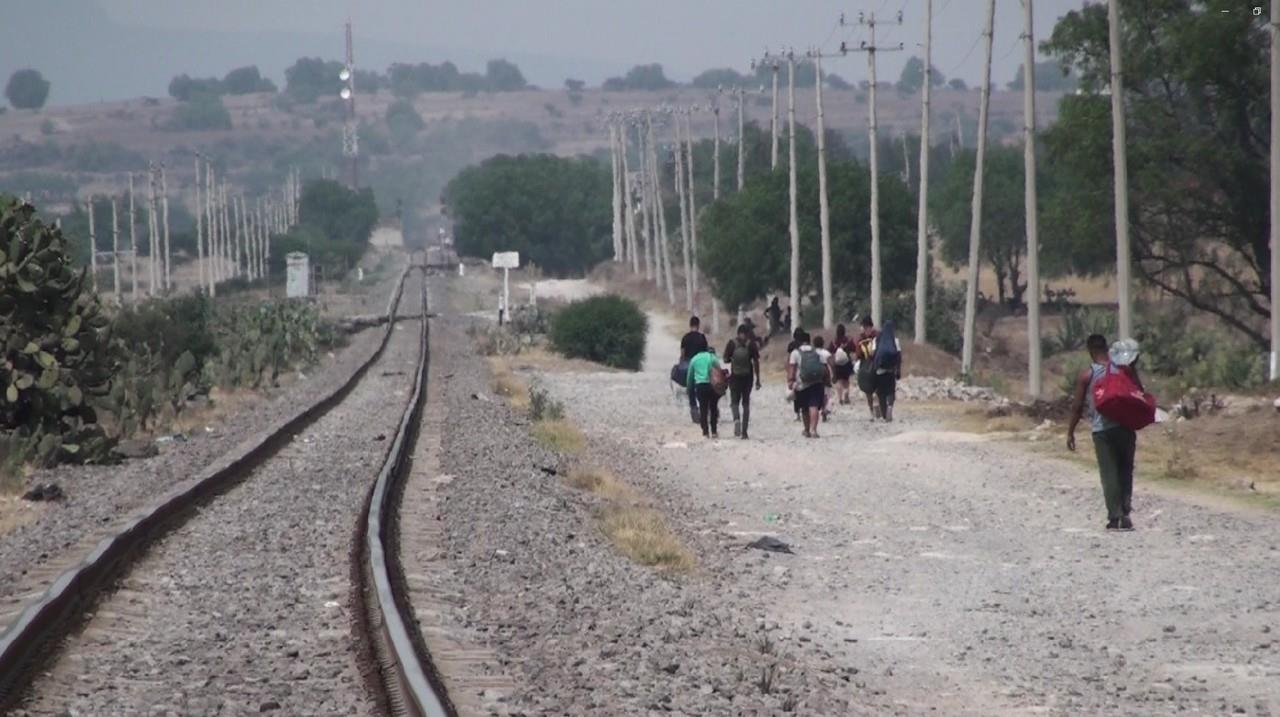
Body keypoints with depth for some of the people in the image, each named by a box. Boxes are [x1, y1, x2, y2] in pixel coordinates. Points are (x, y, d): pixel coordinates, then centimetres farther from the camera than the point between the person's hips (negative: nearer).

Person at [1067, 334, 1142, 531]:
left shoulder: (1086, 375, -4)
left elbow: (1078, 406, -1)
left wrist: (1070, 432, 7)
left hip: (1102, 430, -2)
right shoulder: (1125, 369, 1)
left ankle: (1114, 517, -3)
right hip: (1125, 427, 2)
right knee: (1126, 470, 14)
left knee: (1109, 474, 2)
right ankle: (1125, 514, 5)